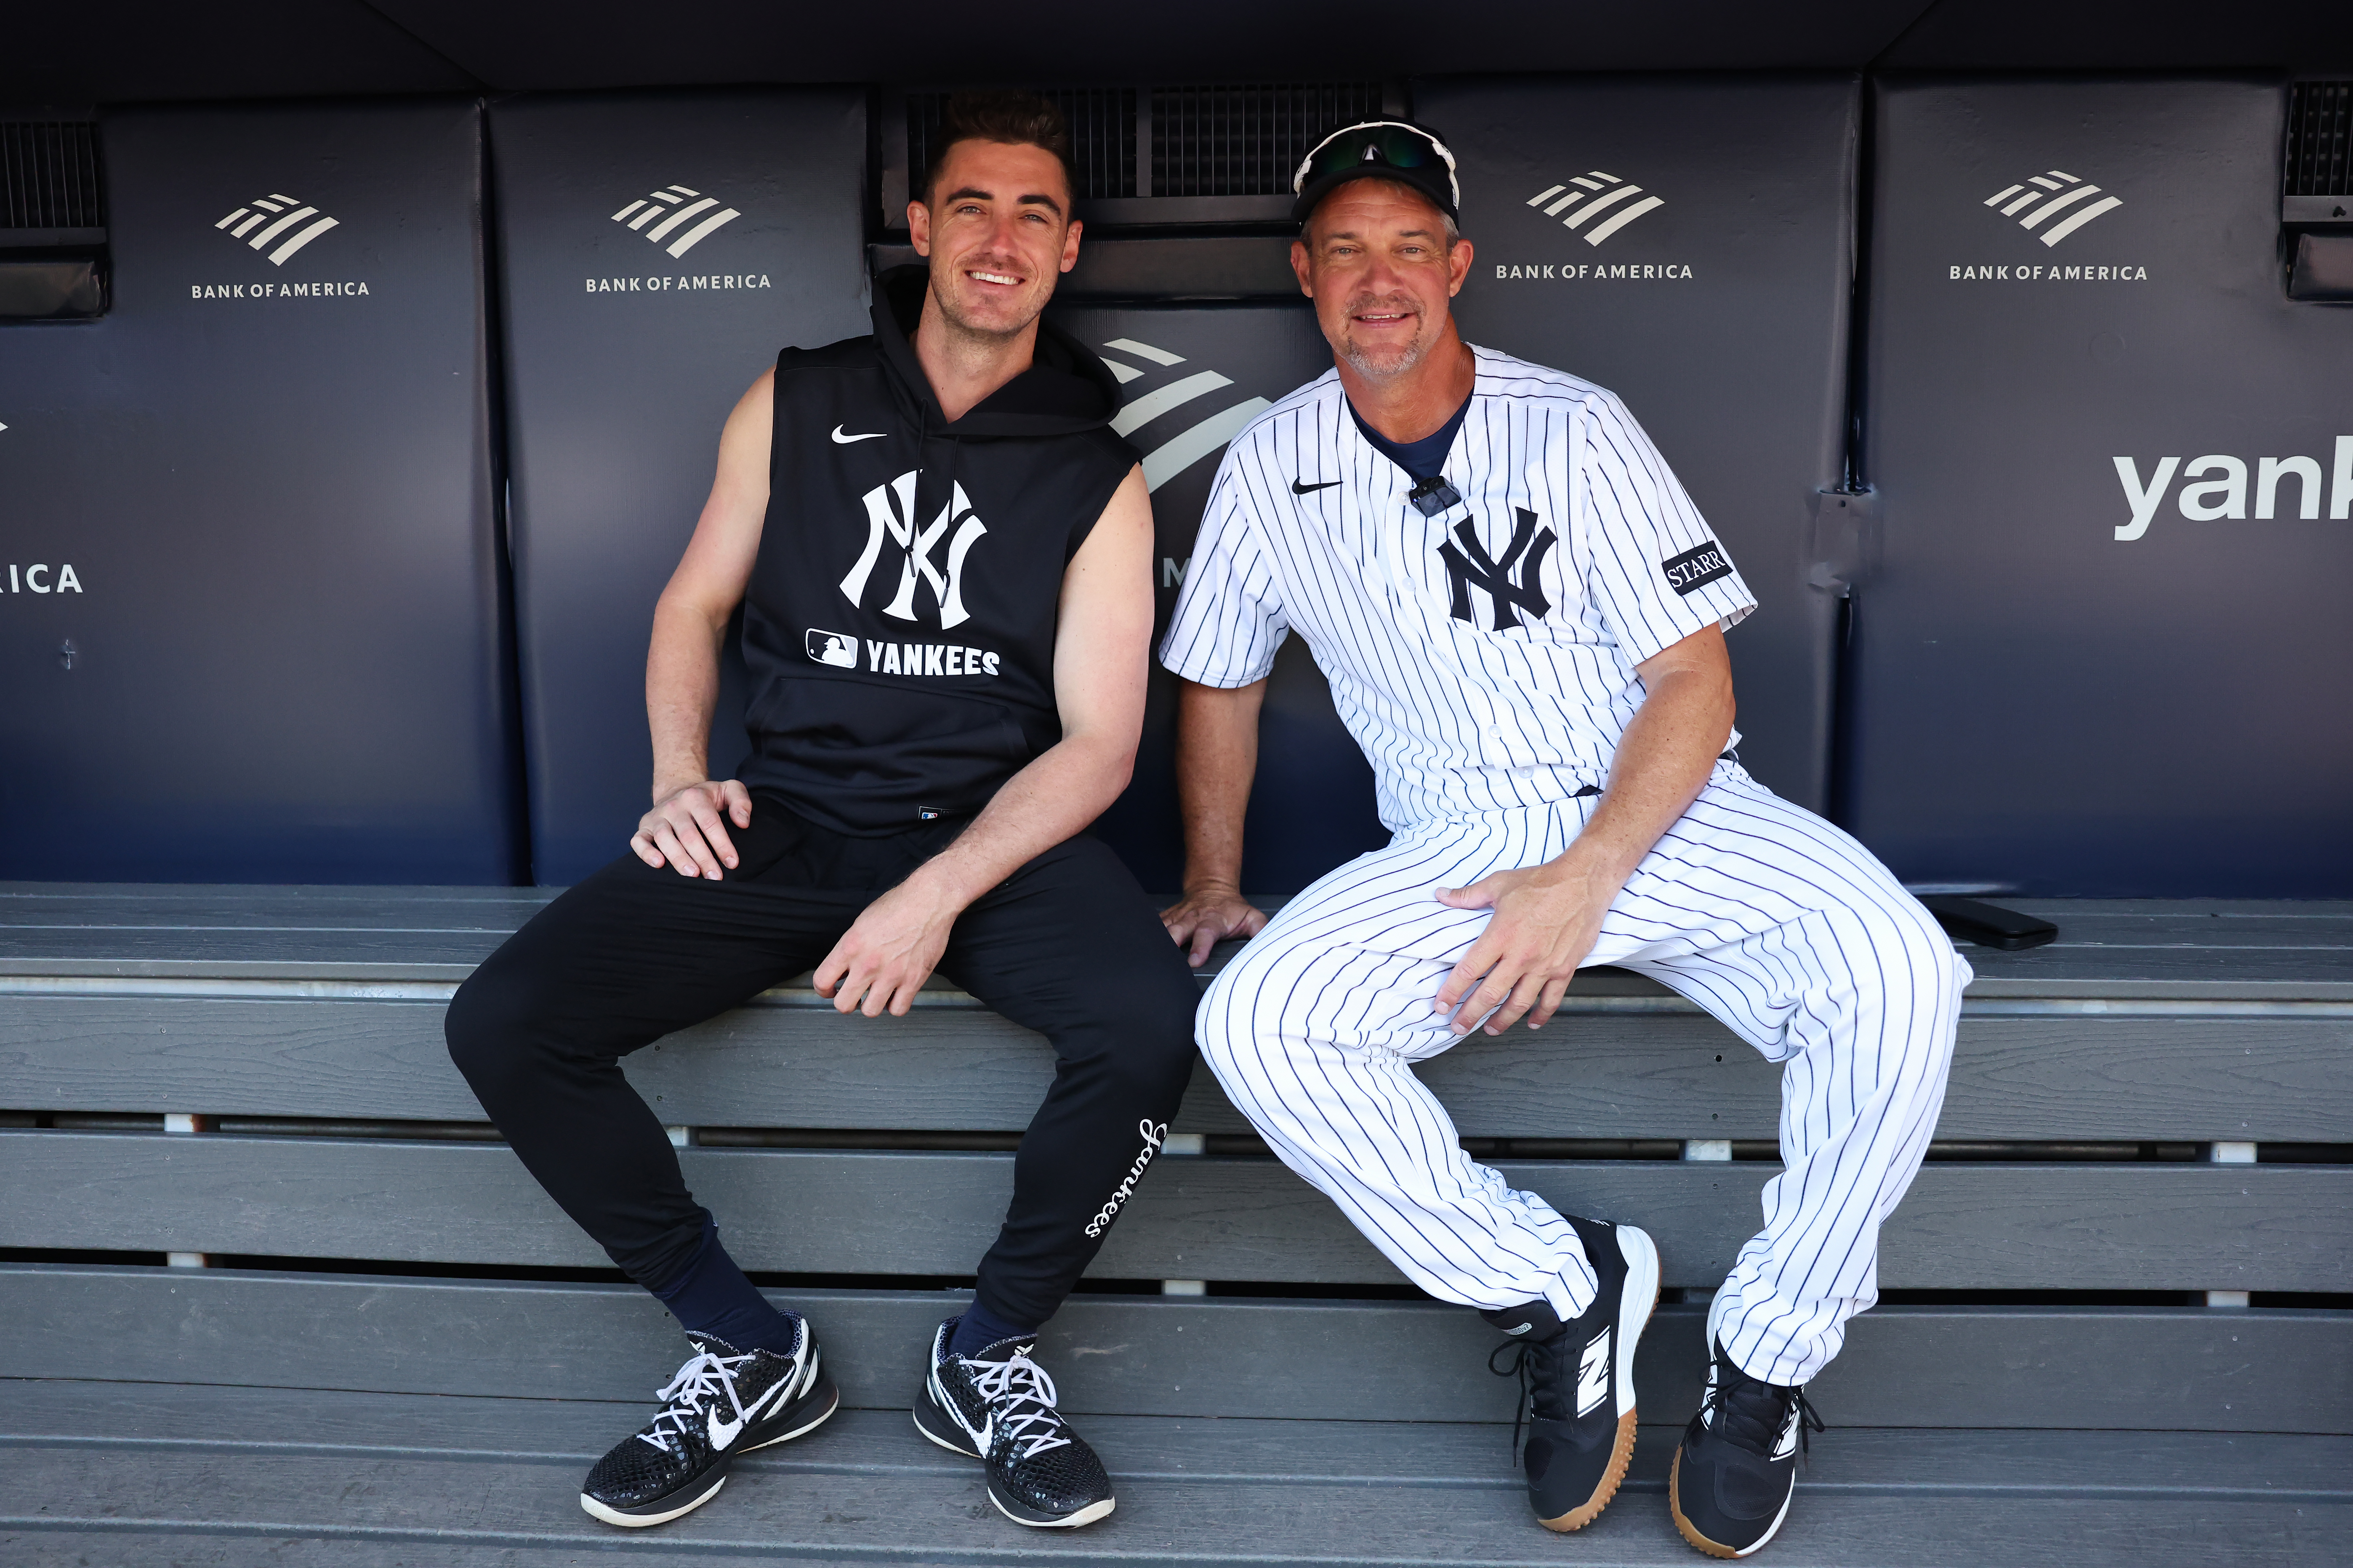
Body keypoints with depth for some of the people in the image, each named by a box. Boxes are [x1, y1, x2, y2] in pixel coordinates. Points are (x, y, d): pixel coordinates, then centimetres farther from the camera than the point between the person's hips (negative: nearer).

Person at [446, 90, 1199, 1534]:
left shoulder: (1097, 477, 2)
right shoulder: (796, 407, 9)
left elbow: (1099, 743, -4)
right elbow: (695, 606, 16)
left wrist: (939, 895, -19)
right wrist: (681, 778, -3)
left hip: (996, 832, -1)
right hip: (788, 824, 2)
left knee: (1151, 1024, -32)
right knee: (506, 1024, -17)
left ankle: (989, 1355, -3)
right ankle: (750, 1353, 3)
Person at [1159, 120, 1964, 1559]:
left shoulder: (1575, 429, -2)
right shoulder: (1272, 468, 6)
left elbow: (1697, 680, -6)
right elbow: (1220, 686, 19)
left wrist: (1586, 878, -19)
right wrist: (1214, 883, 12)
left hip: (1662, 812, -1)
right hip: (1457, 846, 2)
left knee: (1895, 968, -30)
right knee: (1254, 1020, -26)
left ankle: (1769, 1357, -6)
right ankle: (1568, 1289, -7)